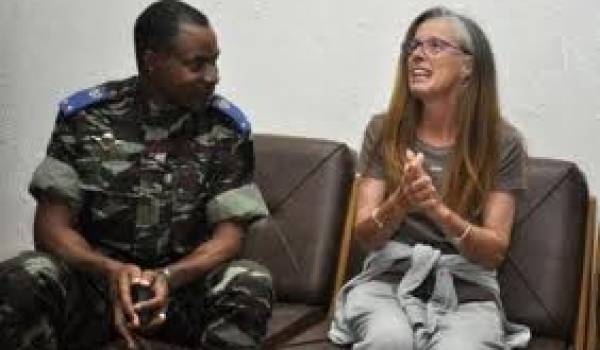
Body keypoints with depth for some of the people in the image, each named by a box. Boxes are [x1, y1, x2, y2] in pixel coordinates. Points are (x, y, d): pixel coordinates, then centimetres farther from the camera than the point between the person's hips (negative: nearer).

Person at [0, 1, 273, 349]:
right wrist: (111, 270, -28)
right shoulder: (84, 115, -5)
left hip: (185, 282, 1)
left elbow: (229, 234, -7)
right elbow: (52, 225, -7)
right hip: (96, 277, 0)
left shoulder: (227, 127, -5)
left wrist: (168, 277, -28)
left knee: (252, 284, -30)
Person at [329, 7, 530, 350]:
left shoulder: (503, 142, -2)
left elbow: (494, 251, -5)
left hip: (466, 290, -1)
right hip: (389, 280, 1)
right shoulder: (384, 131, 2)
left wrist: (440, 211, -24)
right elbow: (366, 235, 0)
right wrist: (399, 204, -23)